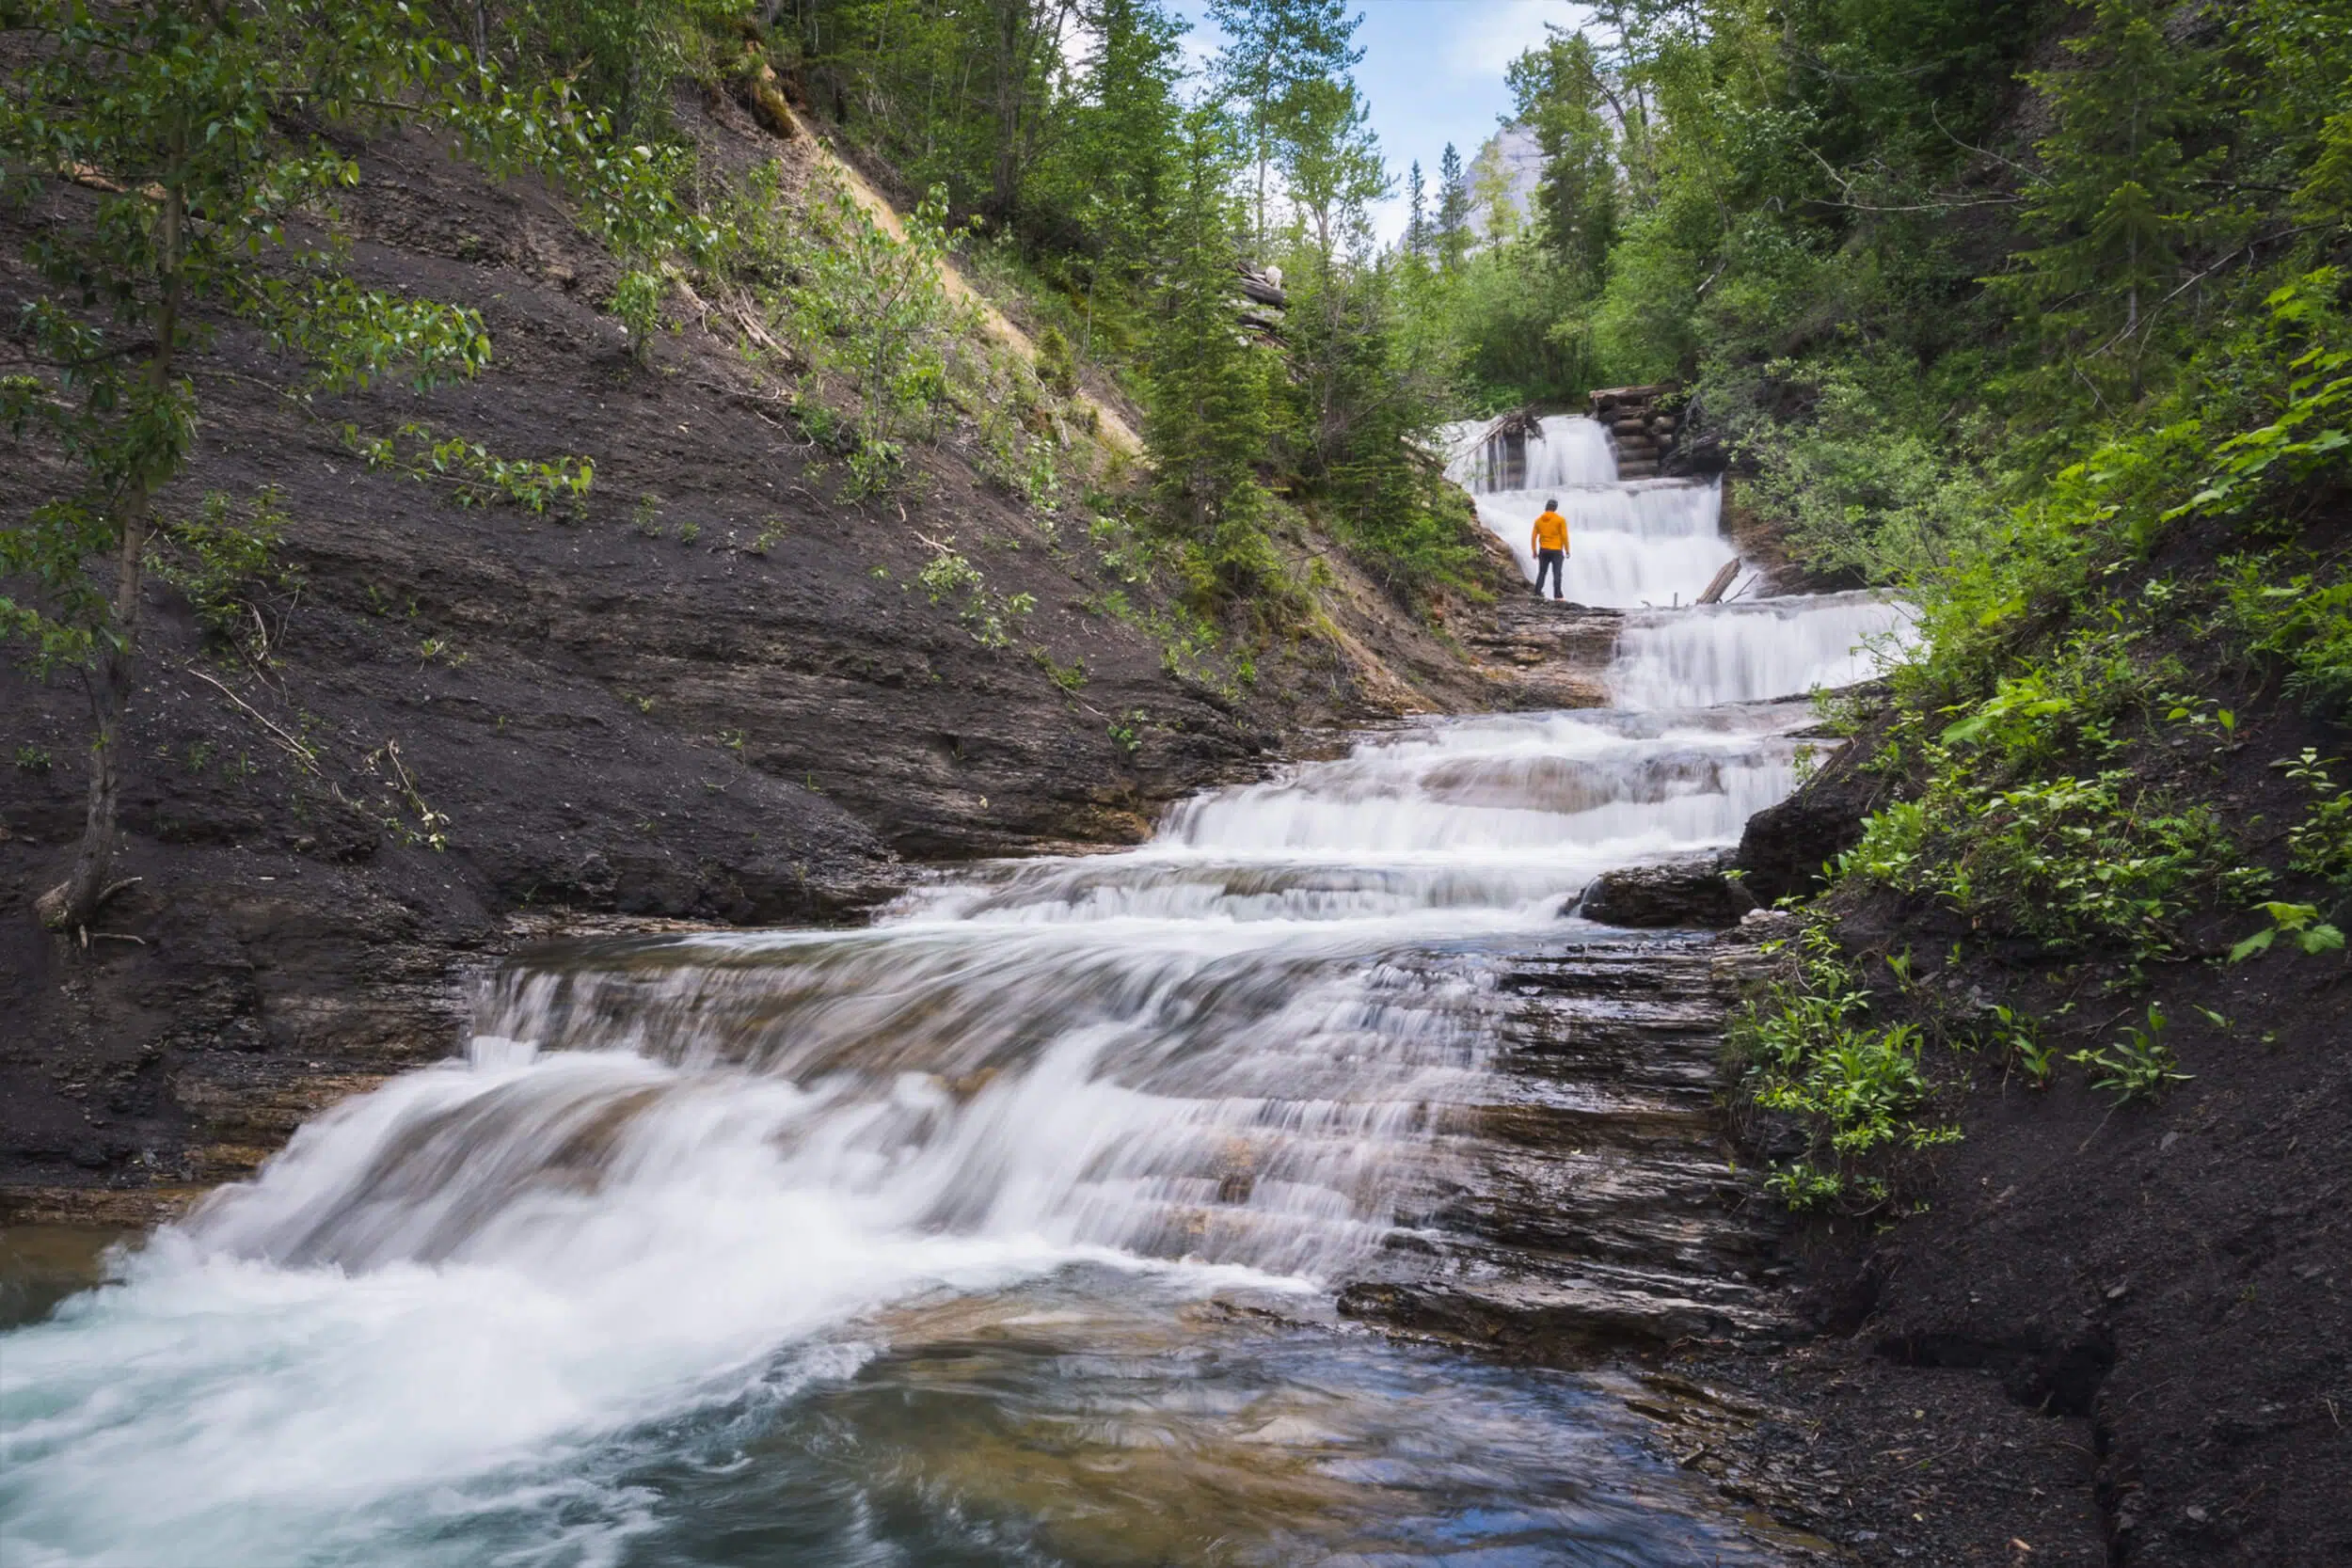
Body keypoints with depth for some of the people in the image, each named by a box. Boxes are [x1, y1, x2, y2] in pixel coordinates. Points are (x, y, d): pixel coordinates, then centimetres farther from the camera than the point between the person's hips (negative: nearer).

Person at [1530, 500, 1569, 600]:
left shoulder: (1538, 520, 4)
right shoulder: (1560, 519, -5)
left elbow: (1533, 537, 4)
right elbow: (1564, 536, -8)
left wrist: (1534, 551, 12)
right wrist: (1567, 550, 0)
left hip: (1543, 550, 3)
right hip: (1556, 551, -3)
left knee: (1541, 572, 11)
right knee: (1557, 574, -2)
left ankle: (1538, 593, 6)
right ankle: (1557, 595, -6)